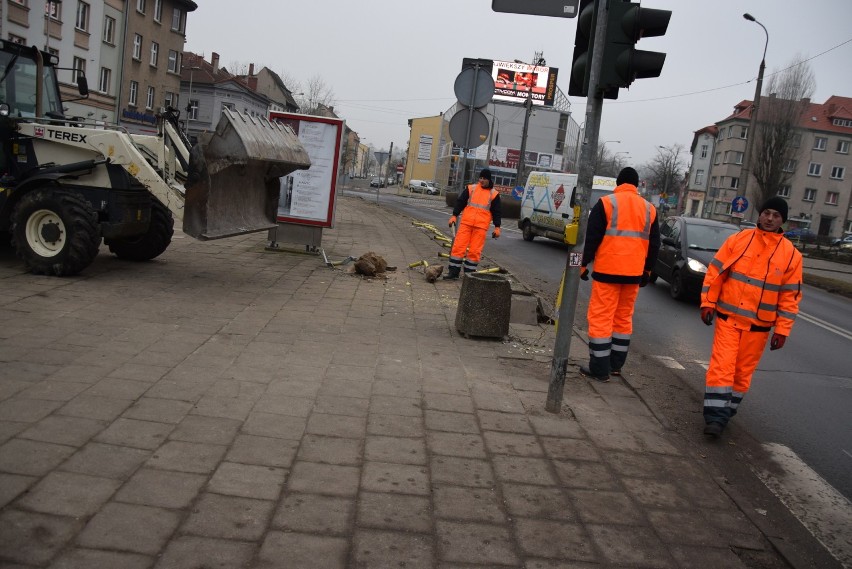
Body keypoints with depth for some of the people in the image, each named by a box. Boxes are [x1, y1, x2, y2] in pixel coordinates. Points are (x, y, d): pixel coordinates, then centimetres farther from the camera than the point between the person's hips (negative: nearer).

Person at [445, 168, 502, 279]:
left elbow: (496, 211, 8)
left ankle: (469, 273, 9)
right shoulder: (471, 188, 9)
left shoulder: (494, 194, 7)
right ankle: (453, 271, 2)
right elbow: (460, 202, 9)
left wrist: (497, 227, 2)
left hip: (481, 226, -1)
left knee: (475, 250, -1)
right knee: (458, 246, -4)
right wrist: (454, 216, 0)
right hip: (466, 223, 1)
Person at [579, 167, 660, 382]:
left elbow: (592, 237, -7)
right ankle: (616, 364, 22)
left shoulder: (606, 203, -4)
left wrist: (584, 264, 1)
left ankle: (599, 369, -1)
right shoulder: (649, 209, 11)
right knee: (624, 318, 16)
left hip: (607, 271, -5)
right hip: (634, 273, 5)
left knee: (601, 318, -1)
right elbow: (654, 244, 14)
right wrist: (647, 270, 23)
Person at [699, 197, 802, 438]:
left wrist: (782, 330, -3)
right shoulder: (737, 240, -2)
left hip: (759, 325, 1)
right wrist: (708, 302, -4)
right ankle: (715, 416, -5)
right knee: (722, 366, -8)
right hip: (727, 317, -1)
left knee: (743, 371, 9)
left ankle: (727, 412, 25)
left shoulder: (791, 254, -2)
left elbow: (790, 295, 0)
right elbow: (715, 271, 1)